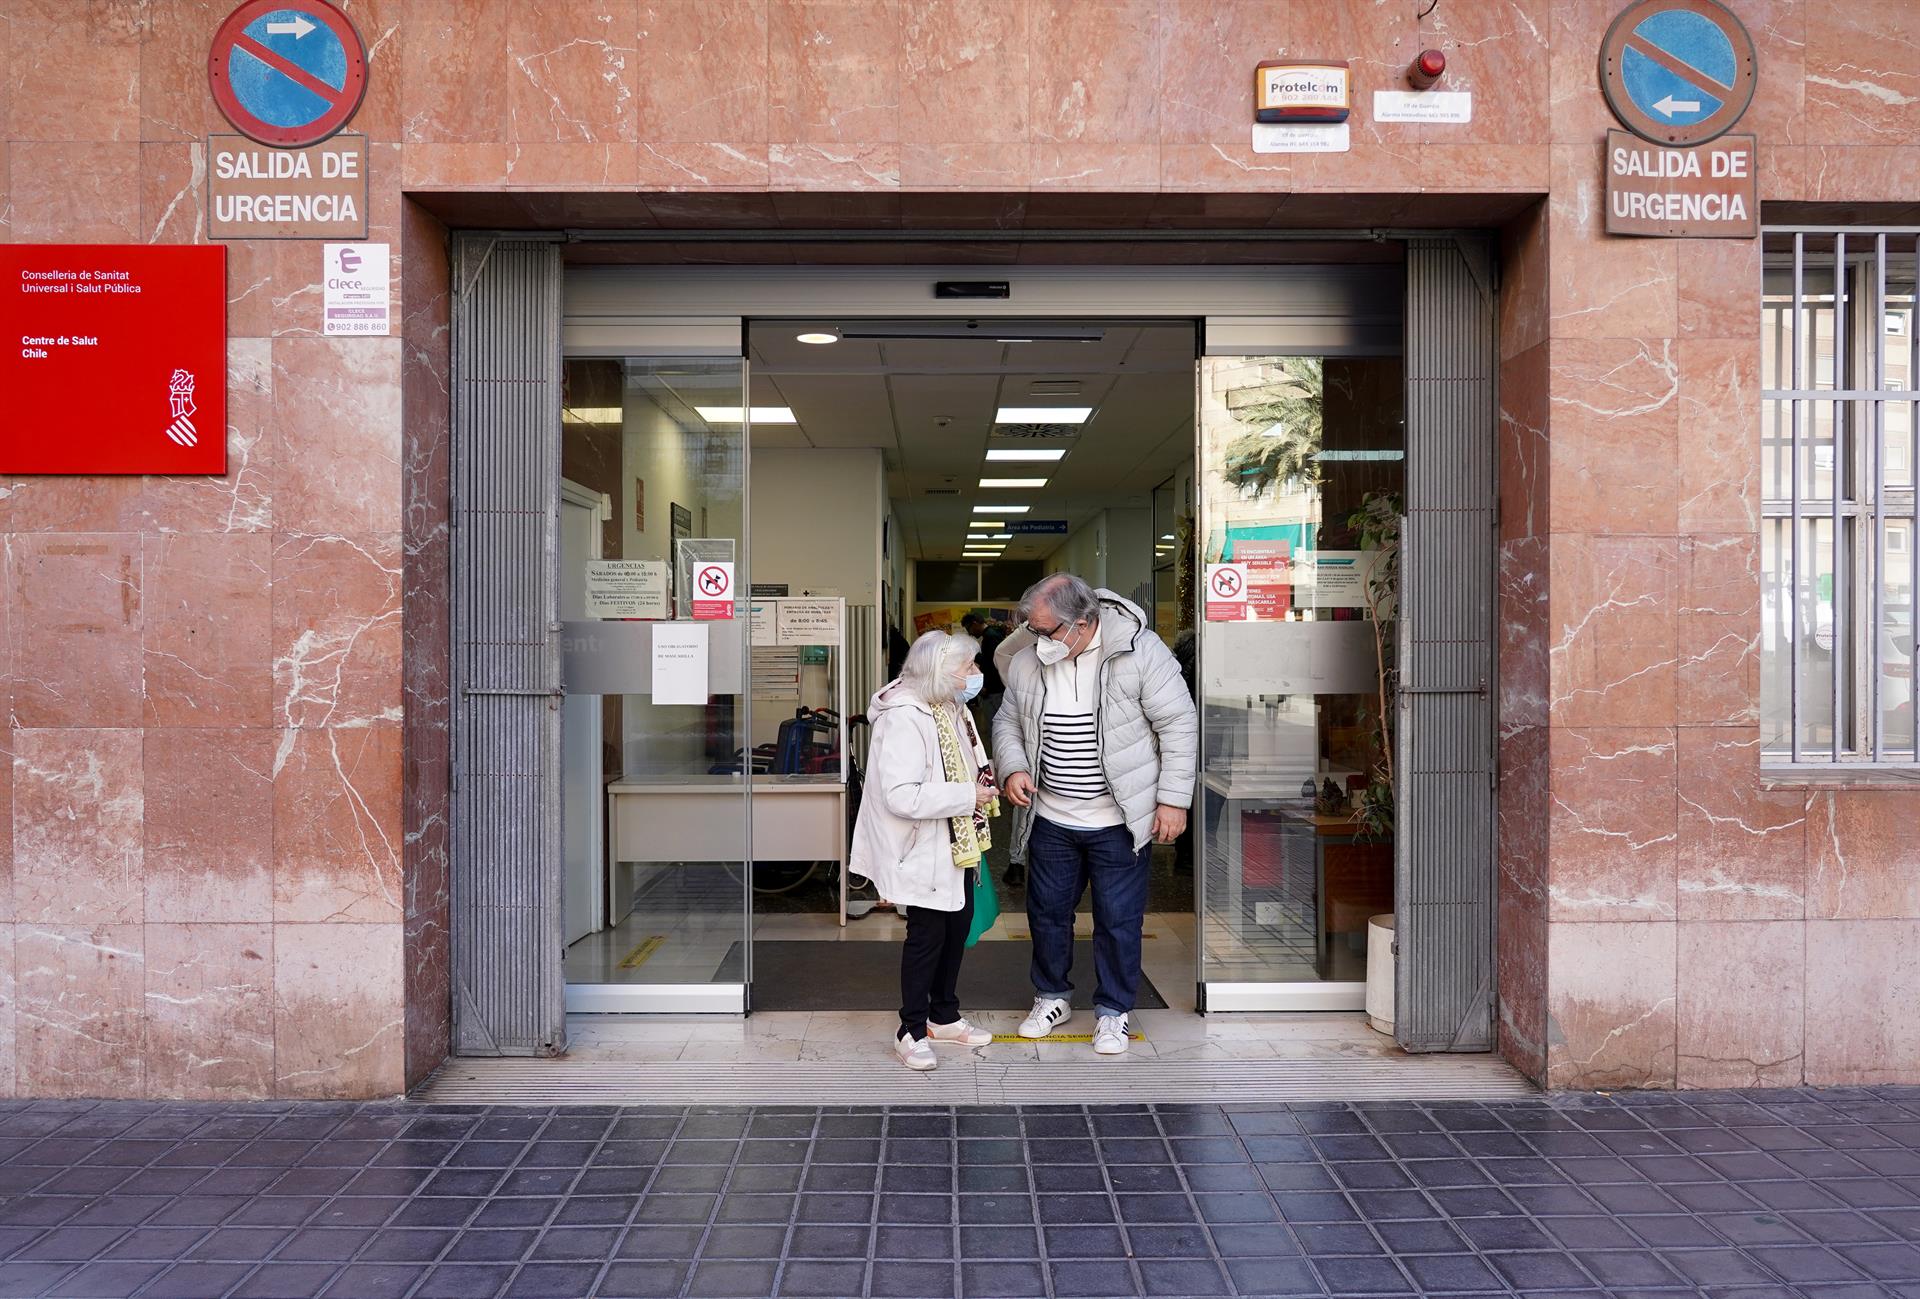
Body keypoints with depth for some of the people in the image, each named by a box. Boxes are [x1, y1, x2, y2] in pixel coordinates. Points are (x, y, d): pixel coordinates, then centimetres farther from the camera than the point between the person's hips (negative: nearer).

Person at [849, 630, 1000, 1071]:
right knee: (927, 935, 0)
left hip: (957, 844, 9)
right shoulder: (903, 719, -25)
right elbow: (901, 796, -31)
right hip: (924, 849, -9)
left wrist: (982, 780, 5)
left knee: (958, 926, 17)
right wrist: (967, 797, -26)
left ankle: (944, 1016, 35)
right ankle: (912, 1031, 16)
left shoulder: (950, 708, 6)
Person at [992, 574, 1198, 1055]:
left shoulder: (1139, 650, -16)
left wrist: (1173, 799, -12)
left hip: (1118, 823, -4)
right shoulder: (1027, 659, -3)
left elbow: (1179, 723, -11)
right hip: (1051, 820, 4)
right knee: (1047, 911, 15)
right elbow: (1008, 721, 11)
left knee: (1118, 920, 6)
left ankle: (1113, 1011, 25)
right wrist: (1013, 768, -8)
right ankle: (1051, 997, 36)